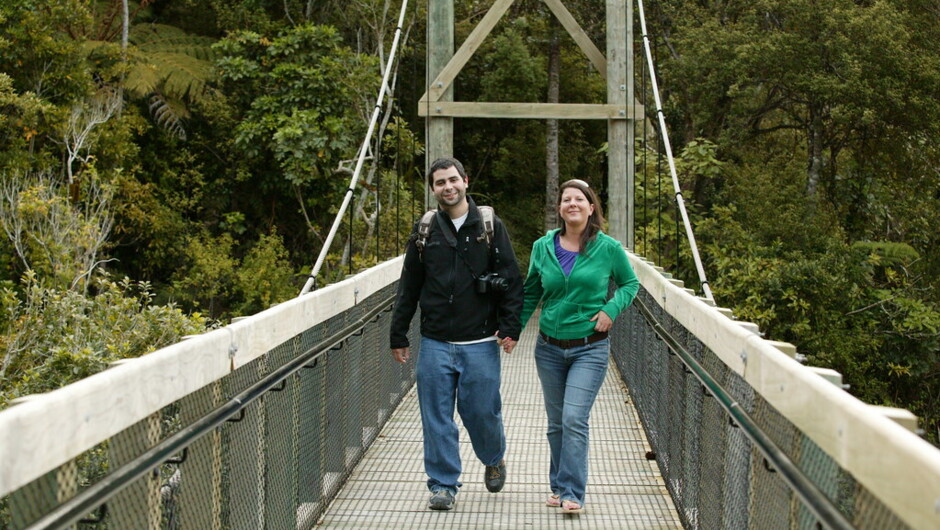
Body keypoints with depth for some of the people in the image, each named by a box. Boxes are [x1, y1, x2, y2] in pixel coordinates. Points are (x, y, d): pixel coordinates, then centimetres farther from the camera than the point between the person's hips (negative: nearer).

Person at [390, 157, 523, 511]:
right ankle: (442, 485, 13)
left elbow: (512, 280, 2)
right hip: (435, 344, 2)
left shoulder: (489, 227, 3)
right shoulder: (424, 232, 7)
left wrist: (510, 327, -7)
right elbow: (408, 288, 12)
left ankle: (494, 460, 33)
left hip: (480, 342, -2)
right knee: (437, 417, 1)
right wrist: (398, 336, 10)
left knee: (482, 411, 3)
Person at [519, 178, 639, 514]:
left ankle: (572, 493, -5)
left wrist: (611, 309, -8)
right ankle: (559, 486, 23)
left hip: (590, 350, -3)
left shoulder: (608, 248, -4)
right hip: (549, 348, 3)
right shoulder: (542, 248, 2)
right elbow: (530, 294, 11)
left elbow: (630, 284, 9)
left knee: (574, 420, -13)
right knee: (556, 423, 10)